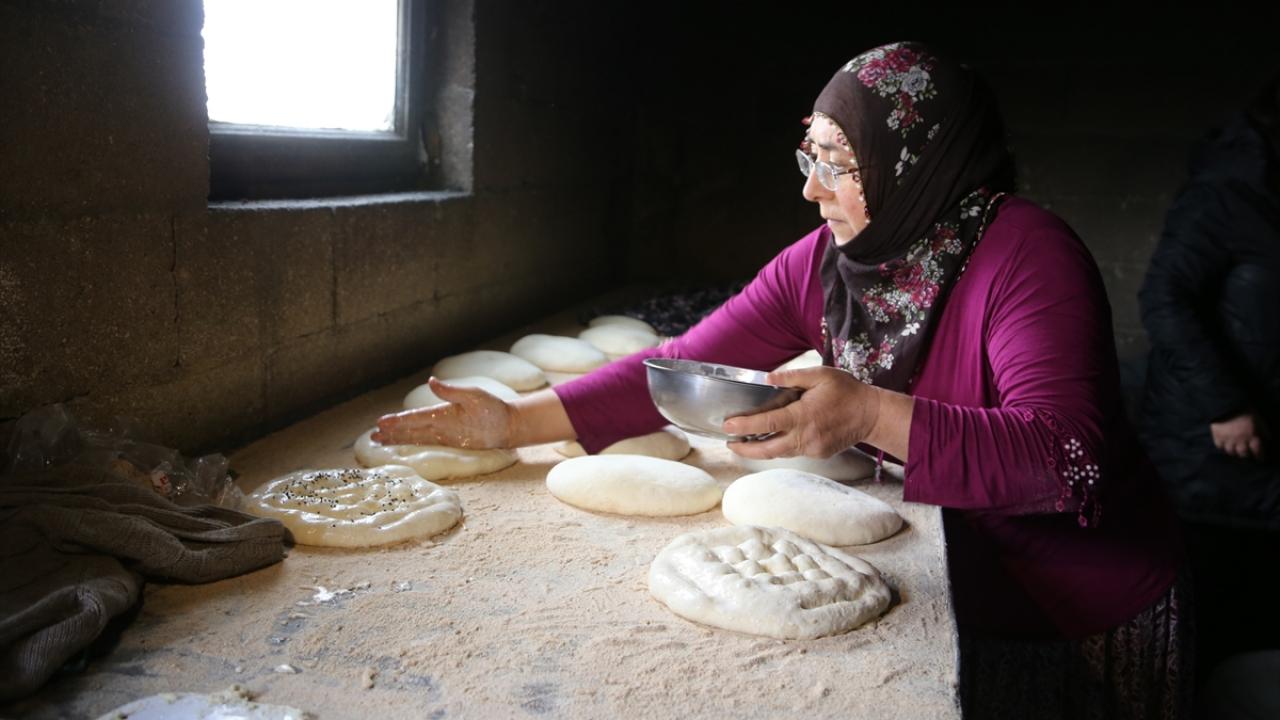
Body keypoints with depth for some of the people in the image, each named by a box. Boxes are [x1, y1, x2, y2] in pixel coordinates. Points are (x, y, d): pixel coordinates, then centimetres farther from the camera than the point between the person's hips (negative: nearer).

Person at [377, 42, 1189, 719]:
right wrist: (518, 421, -19)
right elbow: (686, 363, -13)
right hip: (951, 589, 5)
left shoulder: (1027, 255, -25)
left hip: (1088, 620, -4)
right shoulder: (822, 264, -8)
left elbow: (1067, 459, -34)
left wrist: (870, 416, -47)